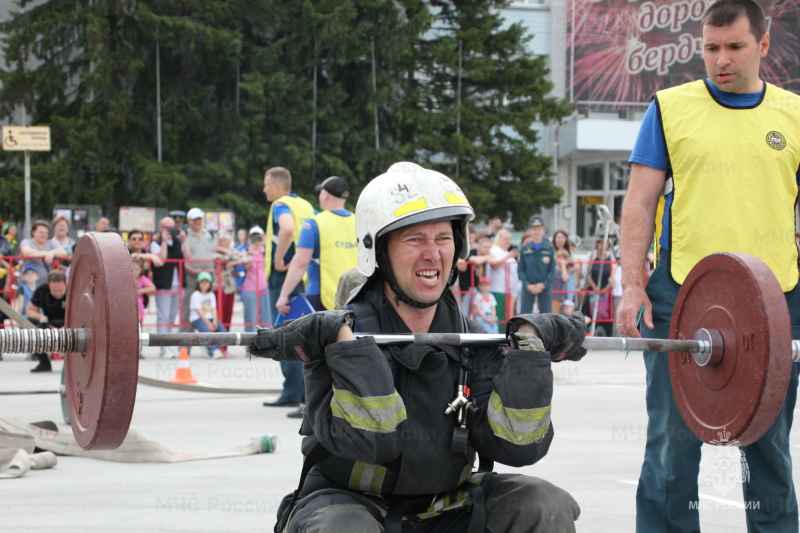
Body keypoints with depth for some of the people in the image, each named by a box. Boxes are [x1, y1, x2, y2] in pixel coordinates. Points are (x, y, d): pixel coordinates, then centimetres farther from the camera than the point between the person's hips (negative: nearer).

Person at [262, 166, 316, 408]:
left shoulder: (280, 206, -10)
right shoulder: (306, 206, 14)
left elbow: (287, 229, -31)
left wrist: (278, 258, -21)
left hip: (284, 275, -8)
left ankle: (292, 393, -6)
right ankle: (308, 390, 15)